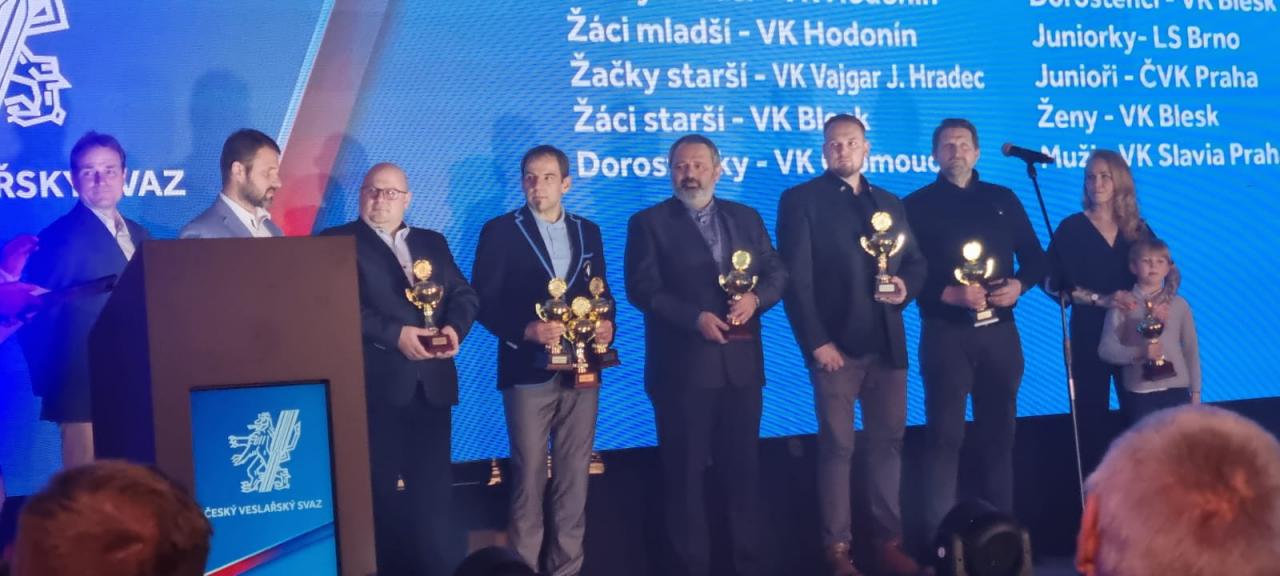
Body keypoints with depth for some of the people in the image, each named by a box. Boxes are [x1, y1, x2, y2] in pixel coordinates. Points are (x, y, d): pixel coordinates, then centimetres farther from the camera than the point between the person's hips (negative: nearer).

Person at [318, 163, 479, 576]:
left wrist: (455, 327, -10)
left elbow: (464, 293, 11)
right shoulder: (337, 242, 1)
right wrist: (395, 334, -19)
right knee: (380, 490, 5)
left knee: (433, 488, 7)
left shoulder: (433, 242, 18)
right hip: (376, 386, -4)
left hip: (432, 383, 5)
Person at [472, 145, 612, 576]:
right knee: (529, 476, 0)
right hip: (530, 371, -4)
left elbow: (601, 292, 17)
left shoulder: (588, 232, 13)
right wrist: (527, 330, -19)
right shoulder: (501, 231, 0)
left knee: (574, 475, 8)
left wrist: (606, 324, -5)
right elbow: (484, 302, -5)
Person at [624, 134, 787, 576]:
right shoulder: (648, 222, 0)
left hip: (741, 364, 3)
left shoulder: (746, 218, 12)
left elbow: (776, 273, 8)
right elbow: (642, 289, -10)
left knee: (744, 466, 11)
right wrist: (695, 318, -20)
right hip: (682, 367, -3)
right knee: (684, 472, 5)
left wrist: (755, 298, -13)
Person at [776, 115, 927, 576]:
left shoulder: (890, 203, 18)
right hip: (837, 345, -5)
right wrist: (817, 342, -14)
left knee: (888, 443, 7)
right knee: (837, 447, -2)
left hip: (888, 345, 5)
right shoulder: (801, 200, 0)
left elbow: (915, 262, 20)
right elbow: (796, 278, -7)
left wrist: (906, 286, -4)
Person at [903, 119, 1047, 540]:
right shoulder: (918, 205, 2)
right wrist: (949, 294, -19)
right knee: (945, 435, -3)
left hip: (999, 331, 4)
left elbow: (1035, 258, 13)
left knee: (998, 432, 9)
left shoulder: (1003, 200, 13)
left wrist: (1020, 284, -8)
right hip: (946, 333, -4)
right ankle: (941, 536, -1)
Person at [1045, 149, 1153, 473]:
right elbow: (1055, 284, -8)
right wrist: (1101, 300, -18)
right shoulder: (1072, 228, 0)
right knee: (1093, 414, 1)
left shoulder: (1137, 228, 9)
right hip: (1089, 334, -2)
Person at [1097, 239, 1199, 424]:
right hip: (1139, 392, -2)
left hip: (1176, 389, 2)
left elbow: (1191, 350, 11)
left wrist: (1195, 391, 7)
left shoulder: (1179, 304, 7)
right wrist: (1139, 353, -21)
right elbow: (1106, 349, -6)